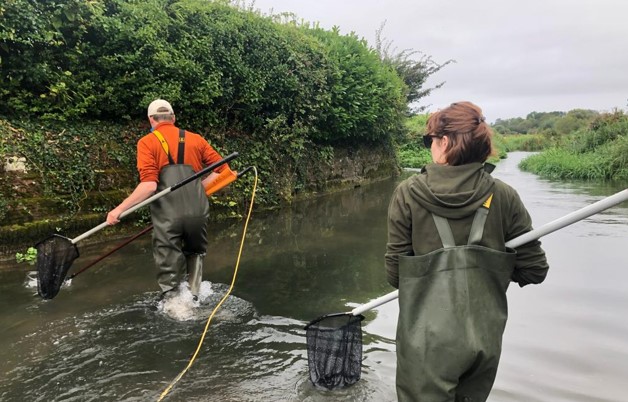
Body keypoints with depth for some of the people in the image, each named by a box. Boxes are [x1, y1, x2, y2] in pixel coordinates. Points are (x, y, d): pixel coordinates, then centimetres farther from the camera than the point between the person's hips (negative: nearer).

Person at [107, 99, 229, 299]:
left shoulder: (147, 142, 5)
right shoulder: (196, 139, 15)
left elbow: (149, 185, -8)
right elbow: (222, 170, 10)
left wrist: (119, 209, -2)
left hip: (167, 215, -3)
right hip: (198, 212, 3)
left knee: (169, 274, 7)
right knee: (195, 253, 29)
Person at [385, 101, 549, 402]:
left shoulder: (408, 193, -10)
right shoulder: (504, 196, -5)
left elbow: (394, 274, -6)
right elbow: (534, 270, 1)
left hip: (428, 340, -3)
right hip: (486, 339, 4)